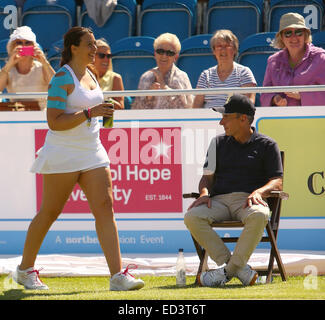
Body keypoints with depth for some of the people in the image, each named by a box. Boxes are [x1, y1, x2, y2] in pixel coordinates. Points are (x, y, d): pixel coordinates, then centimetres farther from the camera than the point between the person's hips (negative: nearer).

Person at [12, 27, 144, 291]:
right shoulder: (62, 78, -12)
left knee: (105, 207, -6)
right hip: (62, 157, -7)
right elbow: (54, 121, -20)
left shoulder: (91, 75, 13)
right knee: (49, 213, 3)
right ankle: (25, 269, 20)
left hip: (92, 154, 7)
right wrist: (90, 113, -24)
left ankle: (118, 274, -11)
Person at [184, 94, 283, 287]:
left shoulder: (267, 145, 11)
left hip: (248, 200, -3)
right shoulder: (218, 143, 22)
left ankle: (228, 270, -32)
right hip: (219, 200, 3)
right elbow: (207, 177, 19)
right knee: (192, 217, -28)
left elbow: (277, 182, 4)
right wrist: (204, 193, -4)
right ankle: (239, 269, -30)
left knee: (259, 216, -40)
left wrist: (258, 192, -17)